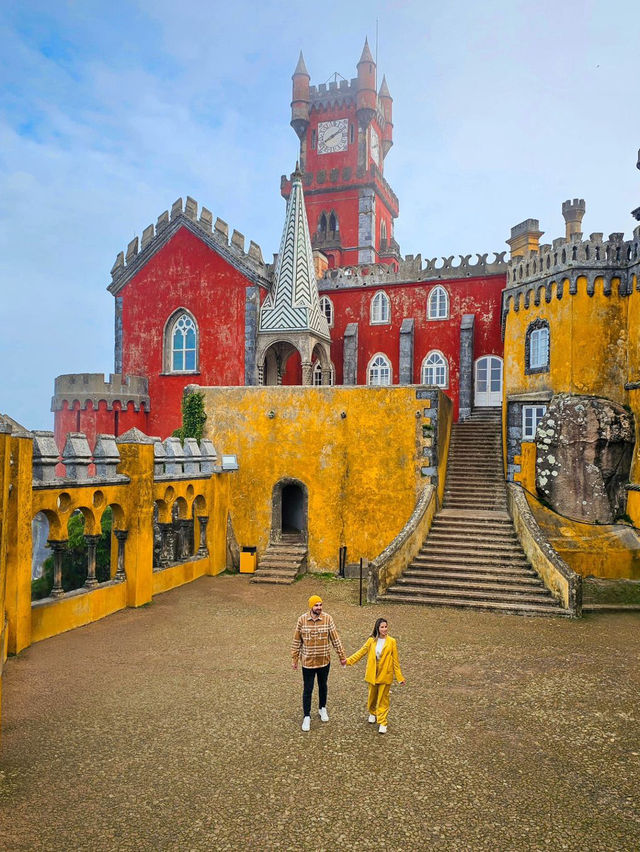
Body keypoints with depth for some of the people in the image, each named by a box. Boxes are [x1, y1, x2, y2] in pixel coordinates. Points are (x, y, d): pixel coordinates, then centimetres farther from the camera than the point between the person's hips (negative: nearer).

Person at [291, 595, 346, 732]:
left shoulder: (327, 618, -12)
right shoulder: (302, 619, -12)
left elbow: (335, 639, -4)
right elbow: (296, 641, -3)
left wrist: (342, 656, -1)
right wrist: (294, 659, 1)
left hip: (324, 661, 1)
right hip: (308, 661, -1)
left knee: (323, 686, 20)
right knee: (307, 689, 7)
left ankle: (322, 708, 43)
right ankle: (306, 716, 24)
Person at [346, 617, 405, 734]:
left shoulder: (392, 642, -9)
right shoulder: (371, 640, -4)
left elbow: (395, 660, -4)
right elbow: (361, 652, 3)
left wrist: (400, 677, -3)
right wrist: (348, 661, -4)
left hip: (385, 675, -2)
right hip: (372, 674, 2)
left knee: (383, 699, 3)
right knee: (372, 696, 18)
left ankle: (382, 723, 13)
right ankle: (372, 713, 44)